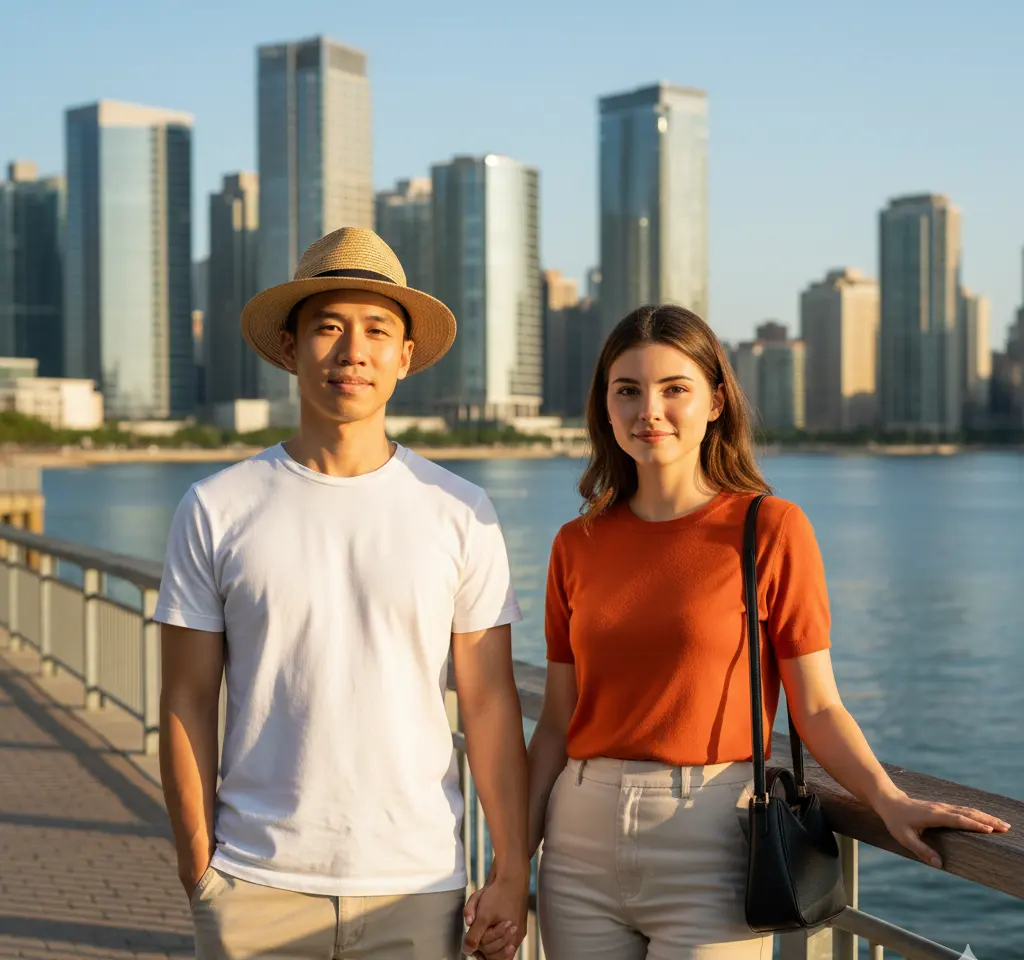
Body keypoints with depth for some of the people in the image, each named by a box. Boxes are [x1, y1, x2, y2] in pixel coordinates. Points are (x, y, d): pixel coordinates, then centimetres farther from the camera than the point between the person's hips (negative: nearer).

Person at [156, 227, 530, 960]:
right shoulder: (216, 510, 1)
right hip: (257, 887, 0)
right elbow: (187, 702, 3)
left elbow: (490, 704, 2)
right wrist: (198, 870, 0)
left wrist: (514, 871, 0)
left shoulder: (461, 513, 1)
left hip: (416, 886, 0)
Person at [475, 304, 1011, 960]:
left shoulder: (771, 529, -4)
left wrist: (889, 800, -20)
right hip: (581, 842, 4)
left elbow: (817, 708, -4)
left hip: (709, 840, -3)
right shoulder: (578, 544, 6)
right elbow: (557, 725, 9)